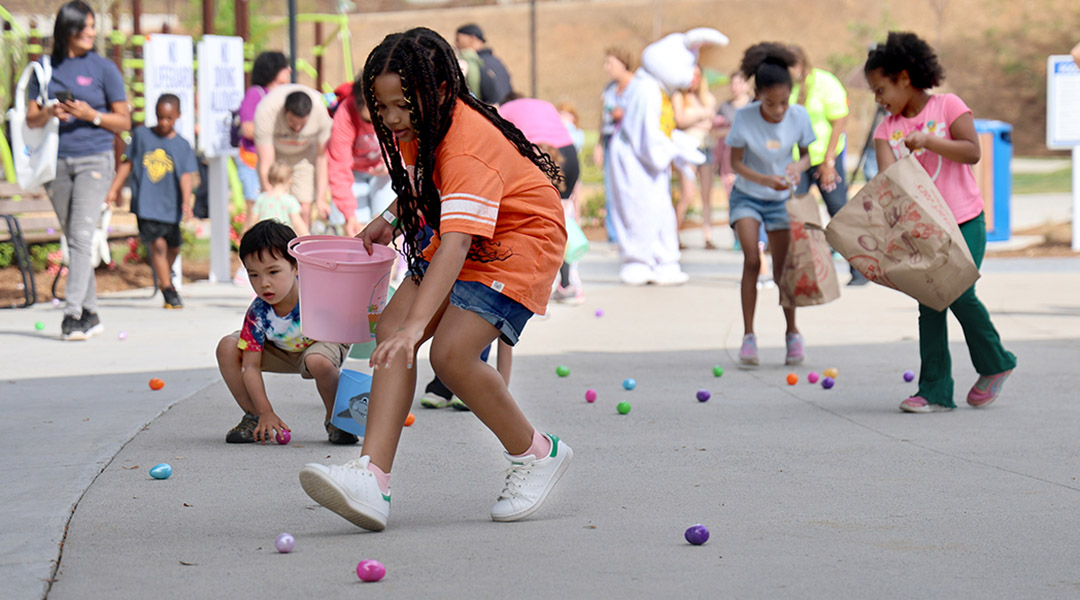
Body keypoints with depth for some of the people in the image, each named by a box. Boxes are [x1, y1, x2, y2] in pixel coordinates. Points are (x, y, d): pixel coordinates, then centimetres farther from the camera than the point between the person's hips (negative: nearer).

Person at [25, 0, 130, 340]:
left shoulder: (103, 69, 2)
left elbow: (124, 122, 3)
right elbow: (31, 119, 11)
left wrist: (90, 114, -13)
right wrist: (49, 113, -10)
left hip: (94, 161, -4)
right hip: (57, 162, 4)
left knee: (82, 235, -16)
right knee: (72, 239, 7)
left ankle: (73, 313, -19)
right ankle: (90, 314, 15)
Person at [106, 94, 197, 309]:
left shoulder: (182, 146, 2)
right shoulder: (141, 134, 4)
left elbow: (186, 175, -6)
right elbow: (128, 163, 12)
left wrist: (186, 201, -20)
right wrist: (114, 189, 11)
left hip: (170, 205, 2)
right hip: (146, 203, -2)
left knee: (173, 247, 12)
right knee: (157, 243, -13)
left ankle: (166, 278, 41)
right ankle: (168, 291, -5)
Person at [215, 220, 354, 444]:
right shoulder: (257, 314, -25)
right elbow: (251, 366, -19)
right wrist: (266, 413, -23)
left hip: (324, 343, -4)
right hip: (284, 352, 4)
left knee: (318, 362, -40)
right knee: (227, 348, -15)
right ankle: (254, 418, 1)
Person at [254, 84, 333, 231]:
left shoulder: (321, 110, -30)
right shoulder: (265, 112, -36)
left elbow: (322, 157, -14)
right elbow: (265, 165, -32)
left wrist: (321, 199, -12)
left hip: (304, 155, 1)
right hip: (275, 153, -1)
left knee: (304, 210, -12)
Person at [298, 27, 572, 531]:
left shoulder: (470, 148, -32)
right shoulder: (419, 128, -5)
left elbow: (455, 247, -43)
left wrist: (415, 325, -52)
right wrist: (390, 220, 2)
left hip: (519, 240, -9)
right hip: (461, 239, 9)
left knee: (452, 354, -23)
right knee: (390, 329, -13)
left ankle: (536, 454, 1)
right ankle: (371, 477, -24)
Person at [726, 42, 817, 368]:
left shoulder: (798, 116, -15)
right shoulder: (745, 117, -21)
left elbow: (807, 154, -1)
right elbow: (736, 162, -15)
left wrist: (797, 167, -25)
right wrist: (766, 180, -30)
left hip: (780, 199, 2)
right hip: (746, 197, -2)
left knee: (782, 269, 4)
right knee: (752, 259, -20)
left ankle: (792, 332, 24)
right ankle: (748, 336, -14)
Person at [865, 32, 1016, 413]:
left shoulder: (947, 106, -4)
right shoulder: (887, 128, 7)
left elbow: (972, 152, -14)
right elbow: (888, 174, -6)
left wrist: (927, 140, -24)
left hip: (964, 221, -4)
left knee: (959, 294, -13)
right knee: (929, 304, 1)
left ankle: (995, 364, 12)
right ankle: (935, 392, 2)